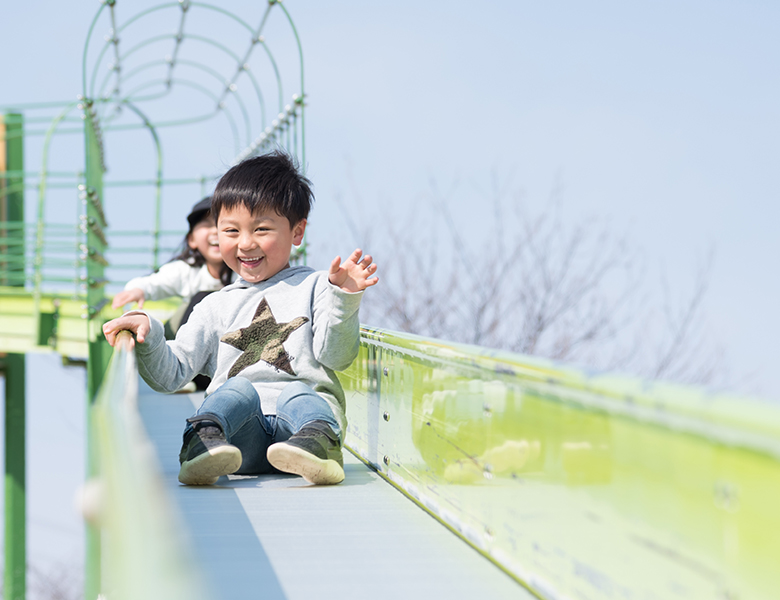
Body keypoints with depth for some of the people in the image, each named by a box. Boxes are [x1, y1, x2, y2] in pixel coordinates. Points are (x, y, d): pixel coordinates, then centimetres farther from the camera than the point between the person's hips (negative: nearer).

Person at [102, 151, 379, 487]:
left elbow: (336, 357, 4)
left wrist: (343, 298, -10)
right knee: (238, 389, -29)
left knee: (298, 396, -33)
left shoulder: (313, 287, 18)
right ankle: (203, 441, -54)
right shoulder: (217, 307, 25)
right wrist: (147, 338, -1)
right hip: (239, 429, 1)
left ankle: (317, 442, -61)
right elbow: (171, 374, 18)